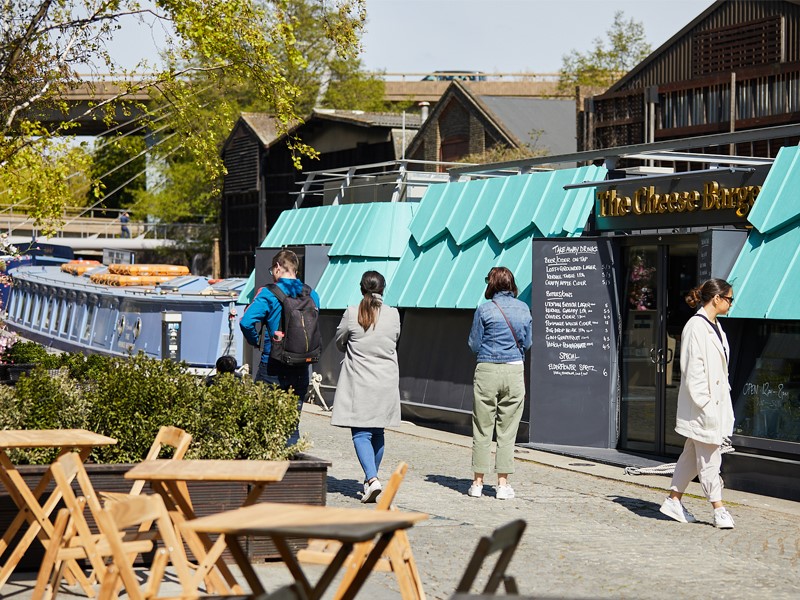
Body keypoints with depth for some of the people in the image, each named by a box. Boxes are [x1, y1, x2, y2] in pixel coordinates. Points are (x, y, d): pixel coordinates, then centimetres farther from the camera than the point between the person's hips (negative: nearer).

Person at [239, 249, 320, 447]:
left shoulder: (269, 293, -10)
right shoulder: (312, 295, 4)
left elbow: (246, 322, -21)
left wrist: (255, 341, -4)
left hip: (272, 369, -4)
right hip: (300, 370, 4)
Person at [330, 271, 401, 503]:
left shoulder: (352, 314, -8)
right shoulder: (393, 315, -2)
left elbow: (339, 342, 7)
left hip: (359, 383, -3)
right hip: (386, 383, 3)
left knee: (360, 433, -3)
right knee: (377, 433, 15)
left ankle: (372, 478, -20)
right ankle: (371, 478, 26)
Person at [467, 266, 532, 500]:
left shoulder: (485, 310, -5)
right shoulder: (523, 309, 4)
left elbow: (474, 345, 0)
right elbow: (527, 343, 11)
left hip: (487, 371, -2)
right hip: (514, 370, 2)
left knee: (482, 429, 5)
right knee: (507, 430, 6)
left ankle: (478, 483, 8)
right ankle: (503, 484, 5)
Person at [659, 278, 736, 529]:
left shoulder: (715, 327, 13)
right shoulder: (696, 327, -16)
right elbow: (693, 371, -19)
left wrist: (723, 404, 16)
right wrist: (705, 405, -20)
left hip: (716, 402, 9)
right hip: (702, 406, -9)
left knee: (693, 455, 14)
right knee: (709, 457, -2)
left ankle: (673, 501, 21)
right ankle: (719, 509, 4)